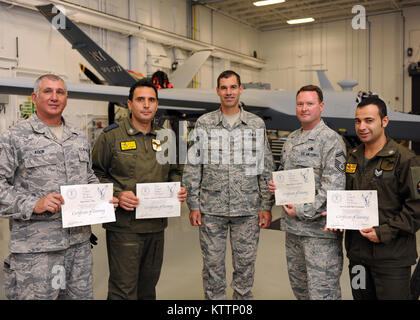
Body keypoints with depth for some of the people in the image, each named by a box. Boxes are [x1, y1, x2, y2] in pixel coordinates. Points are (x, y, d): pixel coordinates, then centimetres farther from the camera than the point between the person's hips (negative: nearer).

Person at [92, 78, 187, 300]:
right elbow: (95, 174, -5)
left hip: (156, 225, 5)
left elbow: (174, 171, 21)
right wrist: (117, 195, -19)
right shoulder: (112, 136, -5)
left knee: (148, 287, 19)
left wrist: (179, 189, 1)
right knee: (123, 289, 0)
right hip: (123, 225, -5)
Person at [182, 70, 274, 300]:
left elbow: (266, 169, 6)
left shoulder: (257, 124, 5)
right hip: (211, 209, 0)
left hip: (248, 210, 1)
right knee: (212, 264, 9)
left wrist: (266, 206, 1)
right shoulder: (204, 123, 3)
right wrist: (193, 205, -2)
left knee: (245, 264, 10)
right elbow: (192, 167, 3)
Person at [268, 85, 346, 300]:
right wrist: (274, 184, 5)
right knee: (298, 285, 20)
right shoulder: (291, 139, 14)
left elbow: (333, 187, -18)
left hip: (319, 228, -8)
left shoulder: (331, 140, -10)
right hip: (292, 225, 8)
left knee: (322, 291, 0)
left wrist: (304, 211, -18)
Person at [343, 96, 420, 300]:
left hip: (392, 258, -6)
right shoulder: (353, 158, 11)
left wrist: (384, 232, -17)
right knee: (361, 296, 18)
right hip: (357, 252, 6)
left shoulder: (403, 159, -10)